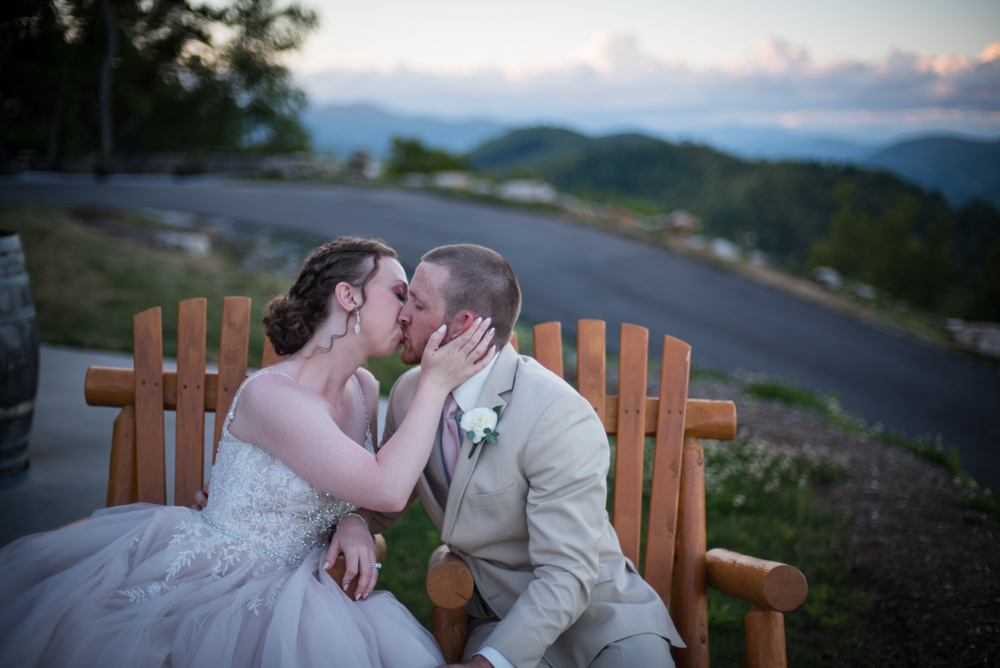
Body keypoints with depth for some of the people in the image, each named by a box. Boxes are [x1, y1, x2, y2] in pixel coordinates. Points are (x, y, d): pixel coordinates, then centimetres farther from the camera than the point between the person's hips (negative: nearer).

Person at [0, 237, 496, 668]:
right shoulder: (268, 394, -21)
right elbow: (386, 490, -25)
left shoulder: (364, 389, 4)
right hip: (207, 581, -7)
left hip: (283, 594, 7)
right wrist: (435, 383, -19)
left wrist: (352, 520, -4)